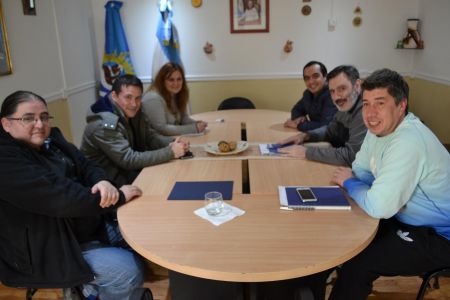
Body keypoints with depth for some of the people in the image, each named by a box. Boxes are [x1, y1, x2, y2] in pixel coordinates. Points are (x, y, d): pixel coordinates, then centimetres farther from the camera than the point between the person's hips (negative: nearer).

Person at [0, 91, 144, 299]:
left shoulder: (49, 139, 3)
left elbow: (85, 167, 0)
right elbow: (60, 196, -32)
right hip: (47, 251, -8)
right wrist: (119, 197, -25)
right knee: (130, 271, -15)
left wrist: (103, 182, -24)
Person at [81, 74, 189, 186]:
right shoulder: (105, 125, -27)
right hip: (108, 180, -7)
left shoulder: (133, 112, -1)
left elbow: (149, 136, 2)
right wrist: (170, 152, -30)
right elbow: (129, 160, -31)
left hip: (126, 169, 8)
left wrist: (173, 143, -18)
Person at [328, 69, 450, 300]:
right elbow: (360, 170, 10)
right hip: (406, 218, 9)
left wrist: (349, 183, -13)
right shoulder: (380, 128, -2)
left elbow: (378, 206, -32)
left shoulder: (408, 142, -31)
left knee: (356, 266, -20)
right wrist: (350, 180, -14)